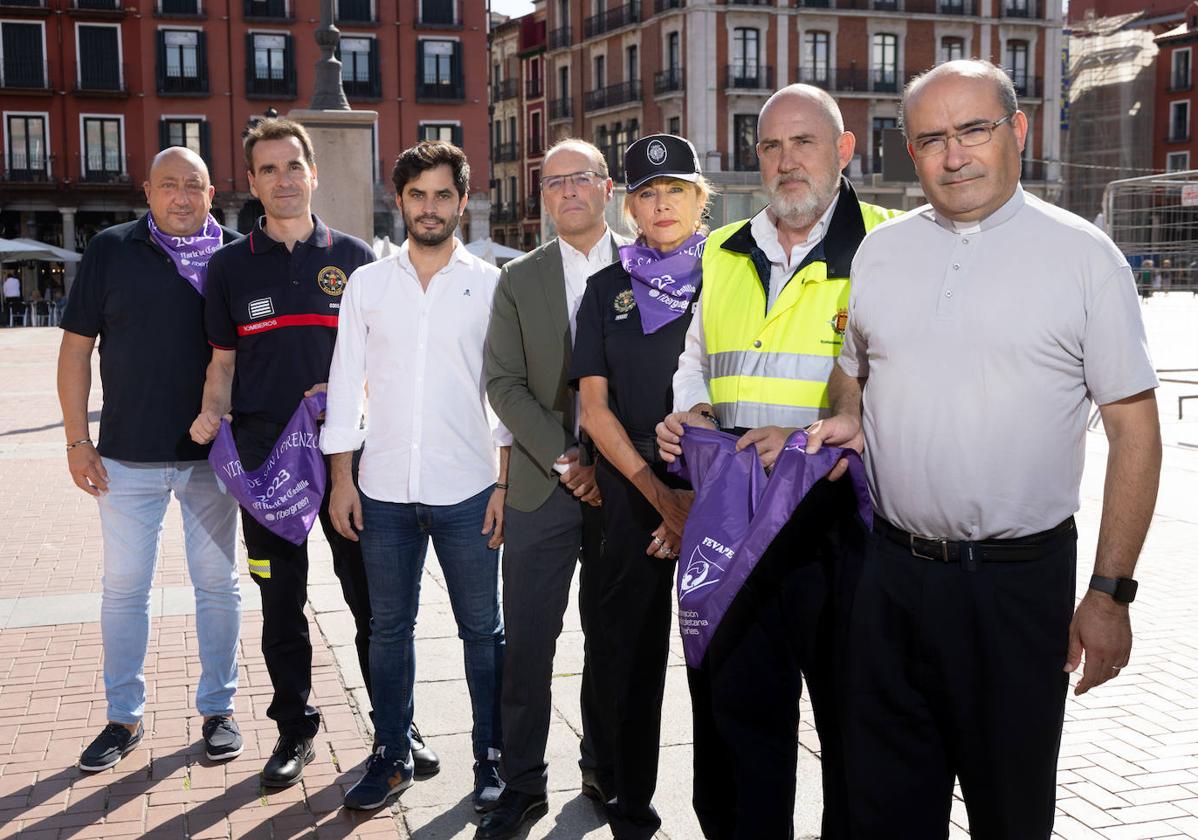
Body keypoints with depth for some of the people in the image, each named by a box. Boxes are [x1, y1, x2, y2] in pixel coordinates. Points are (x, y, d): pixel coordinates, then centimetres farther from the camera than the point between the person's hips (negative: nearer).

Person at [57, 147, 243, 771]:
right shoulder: (112, 250, 0)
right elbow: (76, 347, 2)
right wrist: (78, 439, -3)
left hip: (213, 454, 0)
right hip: (128, 456, 0)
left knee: (218, 584, 8)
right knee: (124, 587, 7)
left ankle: (218, 709, 22)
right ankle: (124, 717, 22)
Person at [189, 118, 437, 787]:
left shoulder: (354, 257, 6)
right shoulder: (231, 266, 8)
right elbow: (224, 360, 12)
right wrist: (213, 411, -7)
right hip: (264, 451, 1)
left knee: (372, 595, 2)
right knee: (281, 600, 8)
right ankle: (295, 728, 23)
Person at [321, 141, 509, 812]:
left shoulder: (490, 284, 2)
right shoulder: (368, 283, 6)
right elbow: (346, 384, 7)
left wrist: (506, 483, -4)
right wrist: (342, 479, 2)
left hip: (467, 489, -2)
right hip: (385, 491, 2)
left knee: (483, 630, 6)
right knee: (390, 626, 11)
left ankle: (493, 757, 19)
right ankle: (391, 755, 25)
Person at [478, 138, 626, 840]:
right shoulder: (518, 280, 8)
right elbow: (504, 383, 1)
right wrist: (563, 459, -10)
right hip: (543, 487, 1)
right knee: (528, 644, 1)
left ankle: (608, 773, 25)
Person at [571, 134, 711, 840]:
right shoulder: (608, 289, 10)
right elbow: (595, 406, 4)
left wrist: (707, 496, -10)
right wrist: (661, 495, -7)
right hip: (633, 501, 2)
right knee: (629, 661, 6)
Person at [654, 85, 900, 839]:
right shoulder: (723, 253, 15)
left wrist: (815, 436, -21)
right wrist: (689, 412, 5)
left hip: (840, 517, -5)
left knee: (854, 715, 7)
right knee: (734, 701, 13)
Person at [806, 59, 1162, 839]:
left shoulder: (1083, 255, -4)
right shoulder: (878, 252, 7)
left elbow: (1135, 429, -5)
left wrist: (1111, 593, -10)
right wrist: (845, 420, -2)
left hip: (1020, 579, -3)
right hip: (893, 571, 3)